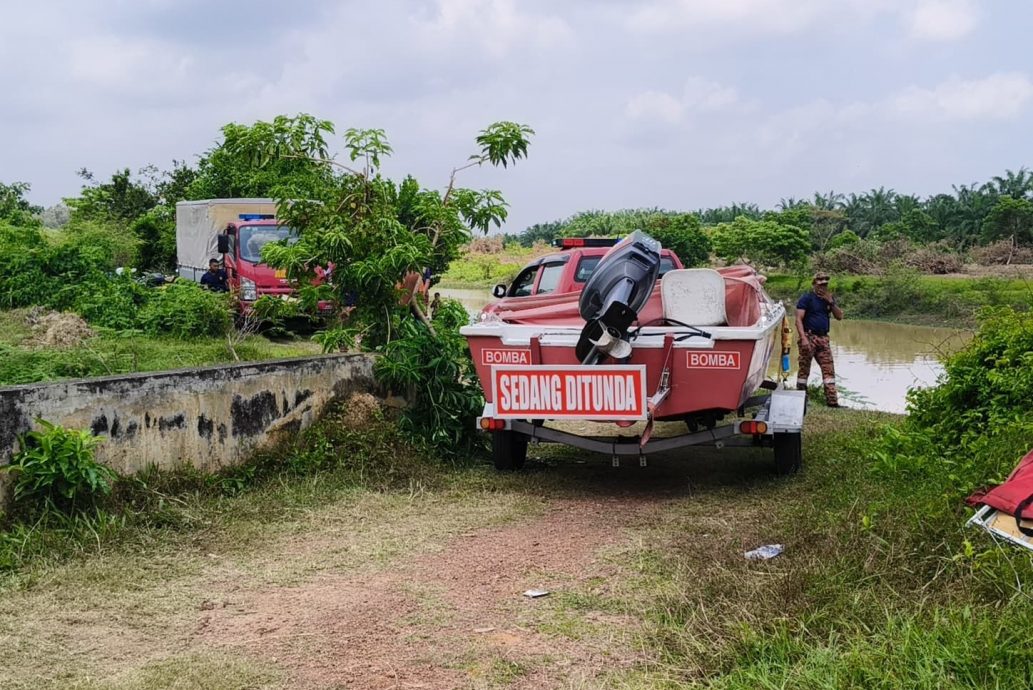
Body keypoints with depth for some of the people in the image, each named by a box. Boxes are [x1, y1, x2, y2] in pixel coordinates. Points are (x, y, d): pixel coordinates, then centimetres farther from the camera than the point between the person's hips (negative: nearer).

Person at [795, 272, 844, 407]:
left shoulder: (829, 299, 16)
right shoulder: (806, 299, -3)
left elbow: (839, 317, 9)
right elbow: (799, 319, -11)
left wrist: (831, 302, -4)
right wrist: (803, 338, -22)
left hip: (823, 339, 6)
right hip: (809, 338, -6)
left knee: (829, 369, 0)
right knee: (804, 368, -2)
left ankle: (832, 400, -1)